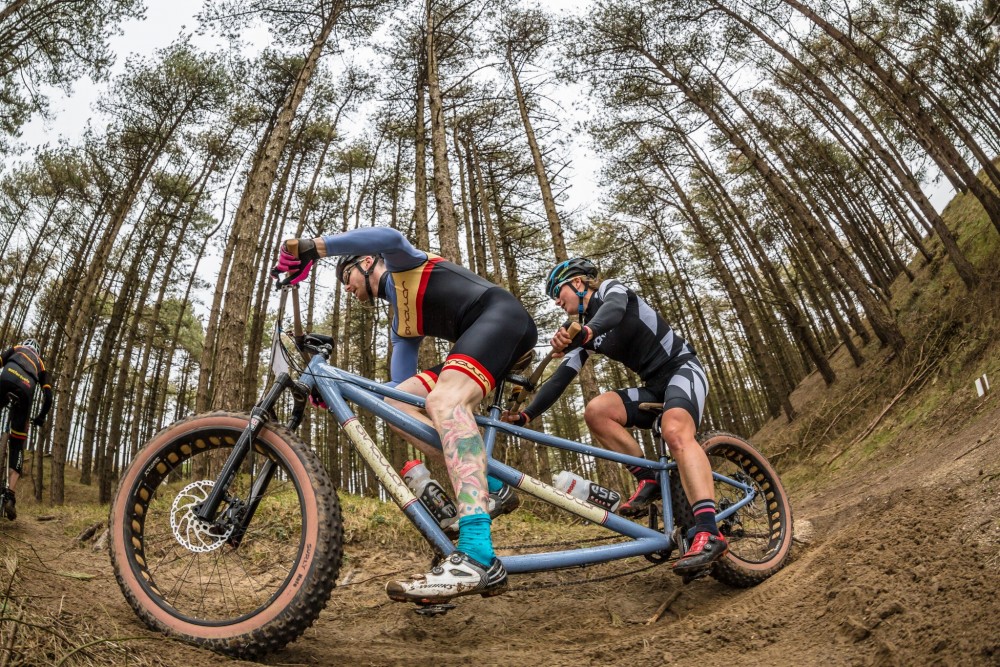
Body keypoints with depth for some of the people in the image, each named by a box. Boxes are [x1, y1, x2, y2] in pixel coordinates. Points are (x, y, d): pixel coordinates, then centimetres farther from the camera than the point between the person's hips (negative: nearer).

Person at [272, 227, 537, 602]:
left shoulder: (401, 266, 12)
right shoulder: (402, 322, 29)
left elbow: (389, 237, -15)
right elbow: (401, 383, 16)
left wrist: (312, 247, -17)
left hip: (502, 315, -8)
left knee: (444, 400, -32)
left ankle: (478, 558, -47)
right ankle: (488, 486, -9)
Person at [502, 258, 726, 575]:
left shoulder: (610, 289, -5)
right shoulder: (582, 333, 12)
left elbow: (614, 309, -31)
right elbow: (560, 378, 5)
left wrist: (587, 330, -54)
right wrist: (525, 415, -7)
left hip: (682, 368, -6)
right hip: (653, 386, 6)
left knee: (675, 431, -35)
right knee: (596, 410, -19)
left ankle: (709, 532, -43)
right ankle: (648, 481, -10)